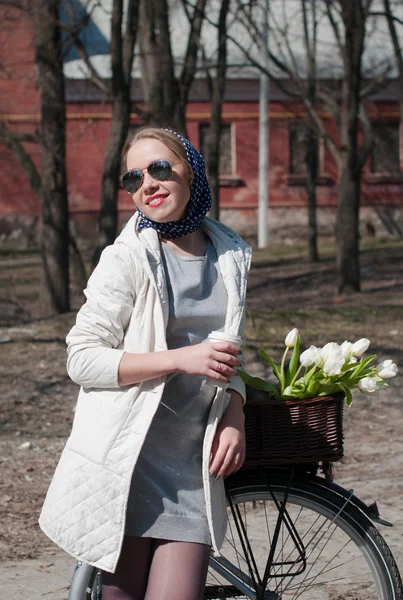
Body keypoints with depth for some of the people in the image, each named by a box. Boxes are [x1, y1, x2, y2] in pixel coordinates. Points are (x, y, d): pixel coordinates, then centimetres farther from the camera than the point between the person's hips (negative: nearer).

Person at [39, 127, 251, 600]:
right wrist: (180, 359, -18)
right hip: (126, 459, -4)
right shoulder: (126, 260, -6)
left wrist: (233, 418, 3)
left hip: (192, 463, 4)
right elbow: (81, 359, -10)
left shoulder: (230, 255, 11)